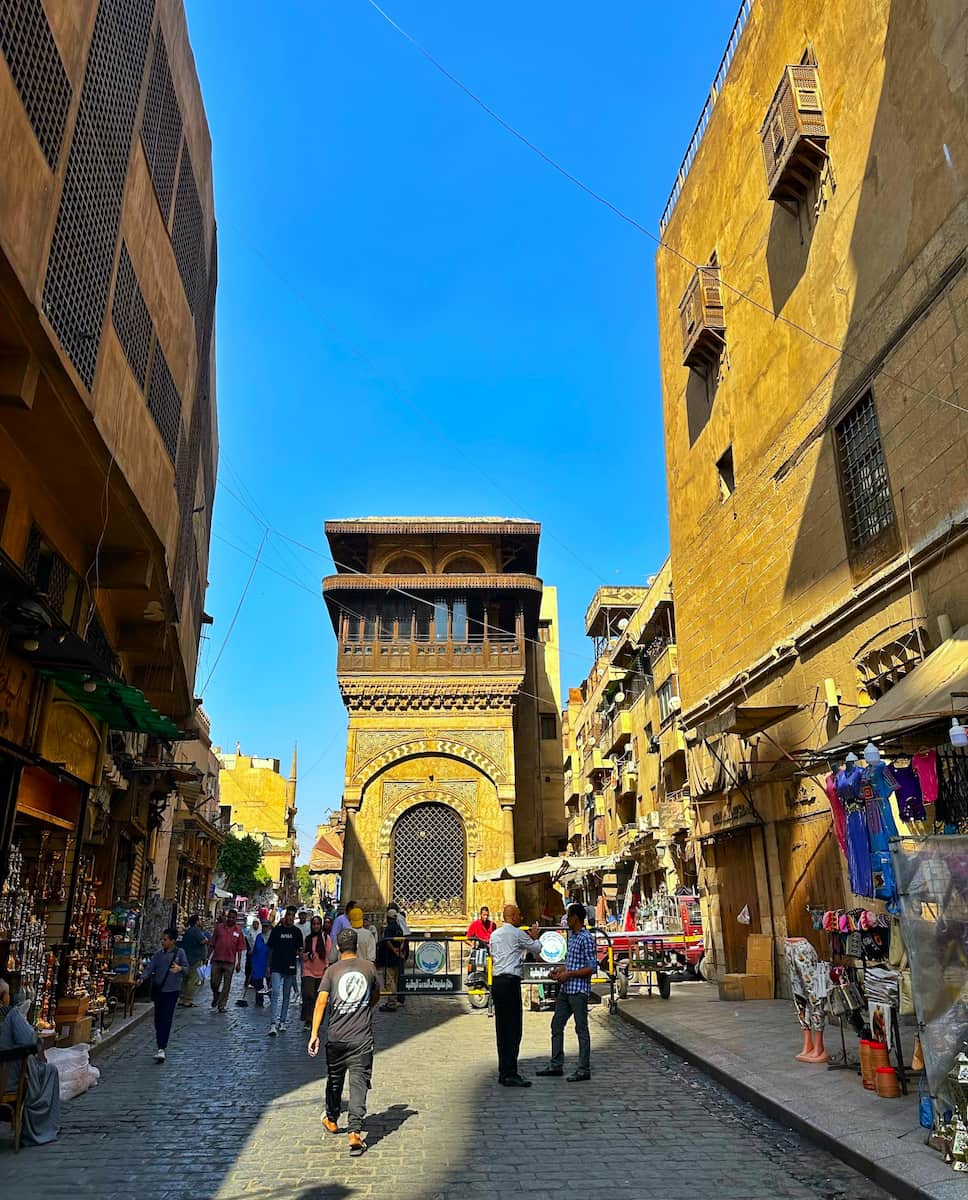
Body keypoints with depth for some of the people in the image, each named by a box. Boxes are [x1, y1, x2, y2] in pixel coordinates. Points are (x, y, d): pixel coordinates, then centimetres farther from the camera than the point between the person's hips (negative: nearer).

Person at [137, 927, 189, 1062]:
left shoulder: (180, 952, -4)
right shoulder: (159, 954, 8)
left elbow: (186, 967, -6)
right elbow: (150, 967, 1)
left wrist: (180, 968, -28)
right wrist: (142, 978, -16)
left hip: (172, 990, -5)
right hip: (158, 989, 5)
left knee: (166, 1020, -9)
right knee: (158, 1020, 11)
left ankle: (161, 1049, -9)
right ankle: (161, 1047, 25)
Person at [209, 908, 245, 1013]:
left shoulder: (238, 931, 1)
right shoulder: (219, 927, 2)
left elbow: (240, 949, 2)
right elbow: (213, 944, 8)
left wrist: (239, 963, -2)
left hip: (230, 962, -1)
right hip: (217, 960, 1)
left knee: (226, 985, 3)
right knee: (214, 982, 7)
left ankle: (221, 1005, 13)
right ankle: (215, 998, 36)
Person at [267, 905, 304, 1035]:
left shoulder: (296, 932, 5)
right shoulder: (277, 930, 0)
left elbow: (299, 950, 12)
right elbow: (270, 949, 6)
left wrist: (300, 953, -11)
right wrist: (268, 966, 4)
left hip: (290, 968, 3)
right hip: (276, 967, -3)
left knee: (286, 995, 10)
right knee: (276, 993, -14)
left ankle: (282, 1022, 20)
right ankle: (273, 1024, -16)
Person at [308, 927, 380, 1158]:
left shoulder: (332, 970, -1)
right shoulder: (369, 967, 3)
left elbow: (321, 1001, -10)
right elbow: (376, 997, 18)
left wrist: (314, 1032, -10)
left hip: (336, 1037, 1)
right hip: (362, 1037, -1)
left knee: (334, 1078, 20)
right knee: (359, 1082, 0)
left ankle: (331, 1119, 40)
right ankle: (355, 1132, -11)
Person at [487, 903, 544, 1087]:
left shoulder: (494, 934, 15)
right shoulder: (518, 934, -7)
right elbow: (537, 949, 4)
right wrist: (534, 937, 26)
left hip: (496, 982, 8)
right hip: (510, 982, -8)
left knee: (502, 1029, 11)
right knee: (513, 1030, -6)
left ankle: (503, 1072, 16)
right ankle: (510, 1074, -8)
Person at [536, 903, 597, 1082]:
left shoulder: (586, 938, -15)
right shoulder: (572, 937, 14)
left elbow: (592, 968, -18)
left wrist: (568, 974, -18)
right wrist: (560, 970, 7)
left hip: (579, 991, -10)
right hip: (565, 989, 10)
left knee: (581, 1030, 0)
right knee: (556, 1026, 13)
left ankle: (584, 1070, 9)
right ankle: (556, 1065, 22)